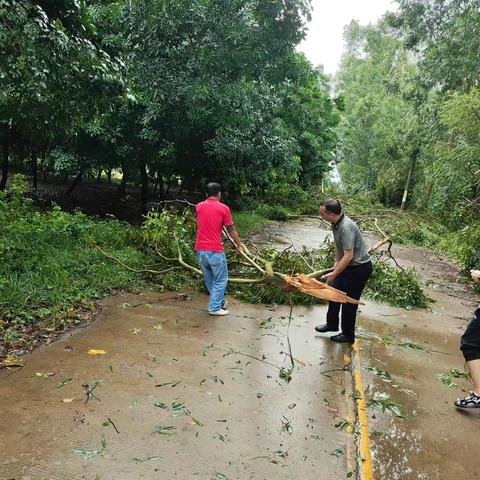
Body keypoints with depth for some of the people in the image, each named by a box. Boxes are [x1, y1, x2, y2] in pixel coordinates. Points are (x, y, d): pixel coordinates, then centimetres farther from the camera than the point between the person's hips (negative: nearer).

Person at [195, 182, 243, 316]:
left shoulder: (198, 207, 9)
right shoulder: (223, 208, -4)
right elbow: (231, 230, 3)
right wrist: (239, 244, 18)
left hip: (199, 250, 6)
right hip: (214, 251, -6)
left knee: (209, 279, 19)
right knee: (220, 280, 8)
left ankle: (220, 301, 32)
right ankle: (215, 307, 8)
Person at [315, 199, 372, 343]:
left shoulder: (346, 227, -31)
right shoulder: (336, 223, -1)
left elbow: (348, 256, -32)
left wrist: (334, 274, -27)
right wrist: (336, 263, 19)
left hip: (360, 268, -9)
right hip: (347, 265, 9)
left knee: (349, 301, 3)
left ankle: (348, 335, 22)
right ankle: (332, 324, 36)